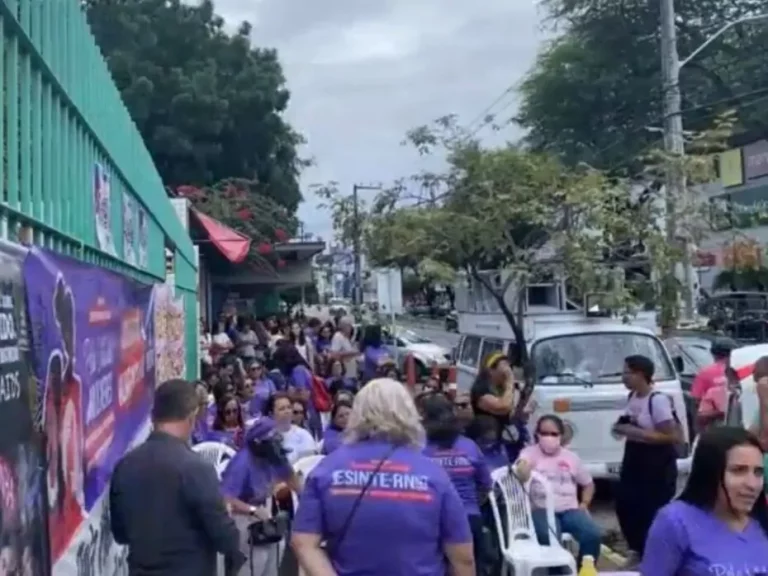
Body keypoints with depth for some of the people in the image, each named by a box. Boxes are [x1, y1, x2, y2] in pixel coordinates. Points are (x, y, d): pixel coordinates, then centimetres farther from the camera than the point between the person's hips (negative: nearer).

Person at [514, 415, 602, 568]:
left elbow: (588, 484, 25)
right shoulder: (529, 453, 4)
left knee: (593, 534, -24)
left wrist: (584, 504, 9)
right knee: (550, 537, -36)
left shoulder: (571, 457, 15)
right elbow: (522, 477, -15)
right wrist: (522, 465, -37)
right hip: (542, 510, -3)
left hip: (570, 509, 4)